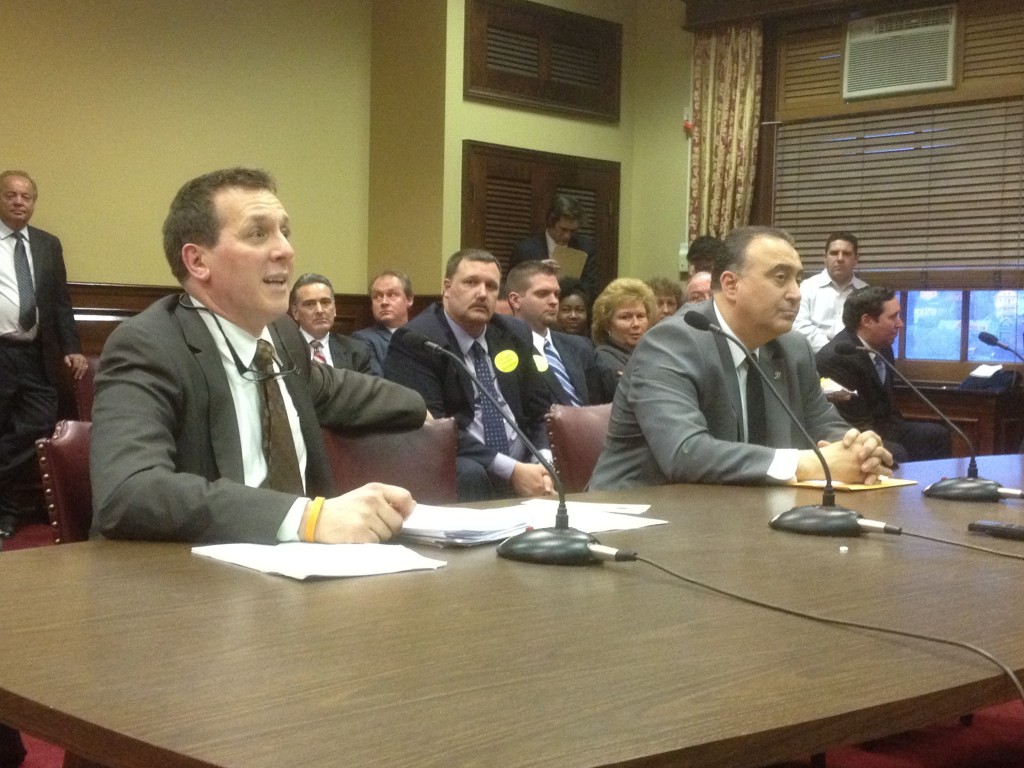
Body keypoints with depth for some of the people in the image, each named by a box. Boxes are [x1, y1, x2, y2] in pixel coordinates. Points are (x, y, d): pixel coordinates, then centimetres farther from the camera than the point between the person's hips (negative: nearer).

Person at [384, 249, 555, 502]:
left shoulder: (514, 334, 11)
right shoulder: (415, 341, -10)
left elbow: (538, 405, 14)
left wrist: (543, 465, -7)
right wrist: (509, 470, -22)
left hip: (522, 462, 6)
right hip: (452, 468, -6)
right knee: (471, 475, -36)